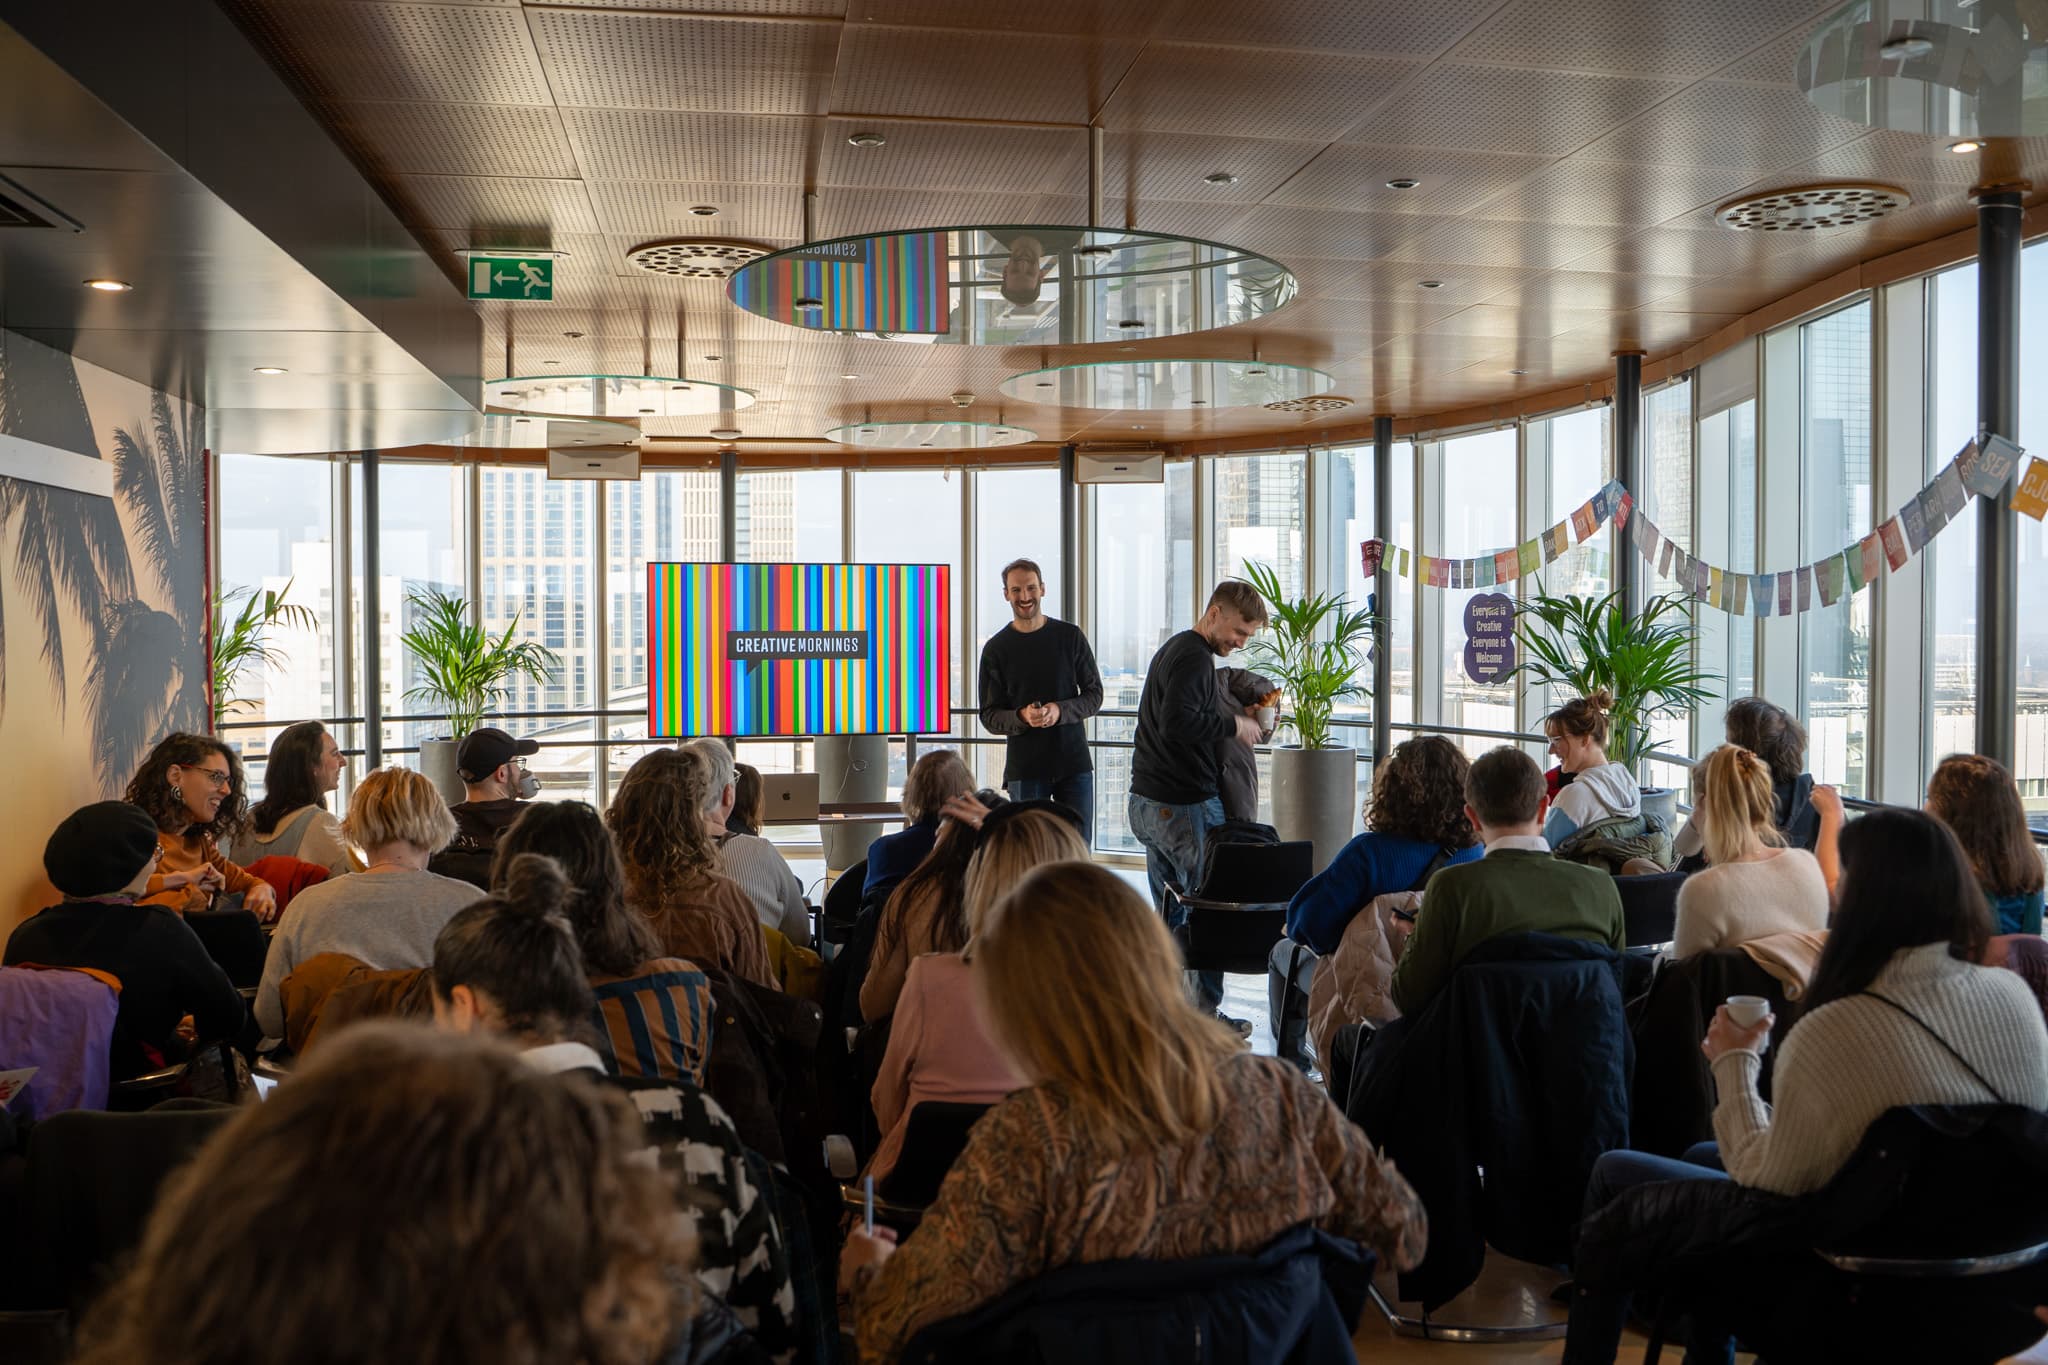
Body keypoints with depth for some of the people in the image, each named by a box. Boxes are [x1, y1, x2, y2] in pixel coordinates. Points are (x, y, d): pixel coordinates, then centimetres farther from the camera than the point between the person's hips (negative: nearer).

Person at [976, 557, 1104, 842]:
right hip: (1024, 767, -1)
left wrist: (1061, 711, -13)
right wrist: (1022, 717, -19)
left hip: (1074, 763, 1)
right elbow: (990, 716, 2)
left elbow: (1094, 694, 6)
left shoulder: (1070, 636, 5)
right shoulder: (996, 648, 3)